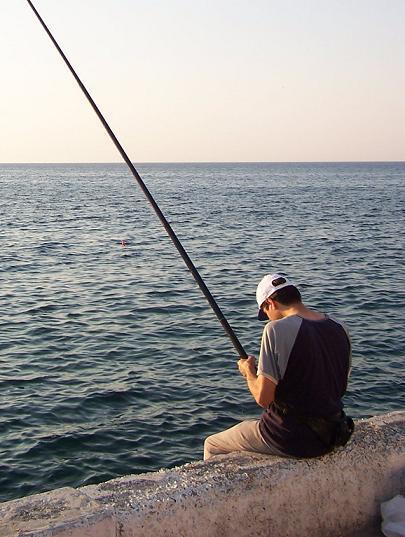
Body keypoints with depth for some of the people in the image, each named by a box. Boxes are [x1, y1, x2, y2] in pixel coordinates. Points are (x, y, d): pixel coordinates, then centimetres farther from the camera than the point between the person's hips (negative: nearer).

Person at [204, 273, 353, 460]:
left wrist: (249, 371, -1)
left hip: (290, 439, -7)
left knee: (212, 446, 17)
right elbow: (340, 388, 12)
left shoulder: (277, 329, -20)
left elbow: (263, 398, -21)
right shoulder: (339, 328, 1)